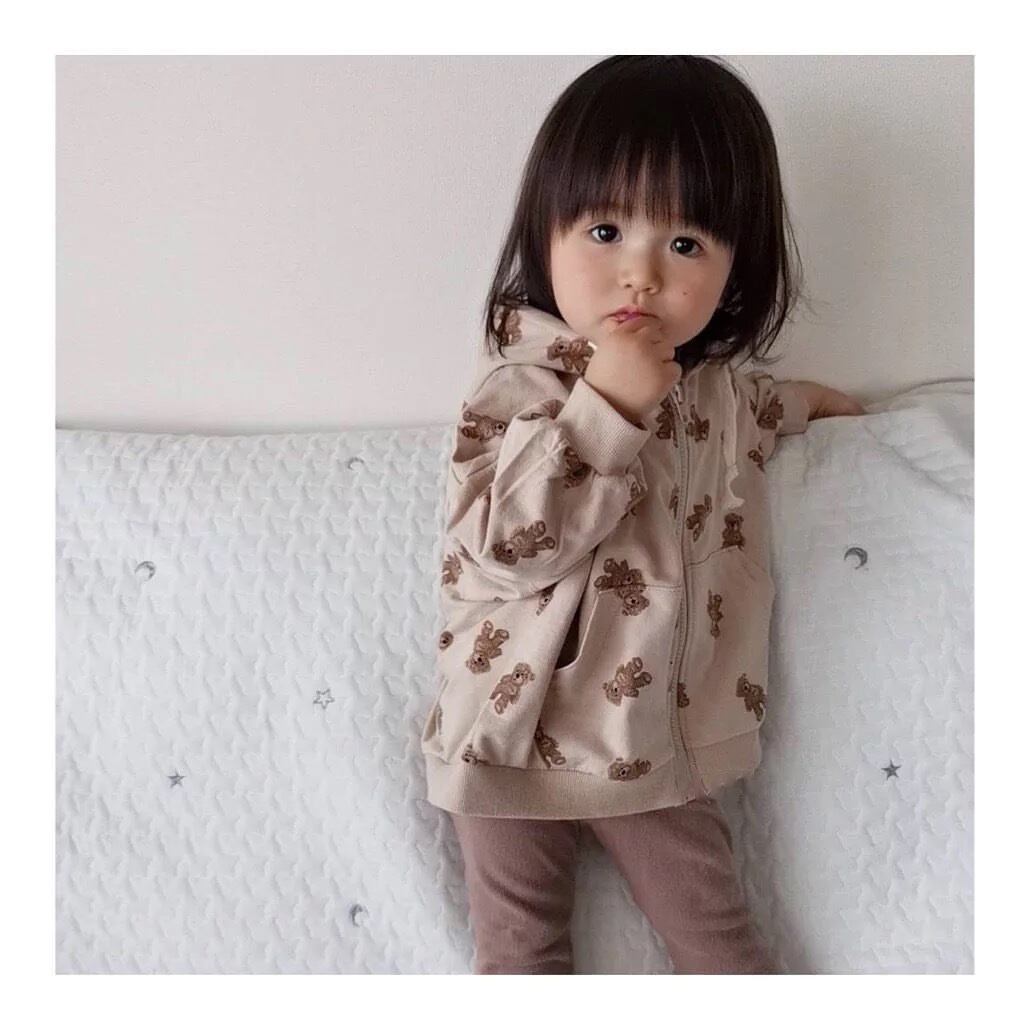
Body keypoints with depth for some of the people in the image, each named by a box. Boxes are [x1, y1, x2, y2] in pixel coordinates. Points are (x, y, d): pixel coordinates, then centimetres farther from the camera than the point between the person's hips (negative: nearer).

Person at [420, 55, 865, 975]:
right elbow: (503, 546, -32)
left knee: (721, 939, 14)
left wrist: (805, 401, 35)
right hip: (522, 735, -4)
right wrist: (605, 406, -36)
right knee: (522, 954, 11)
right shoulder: (522, 382, -20)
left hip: (663, 737, 5)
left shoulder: (708, 375, 1)